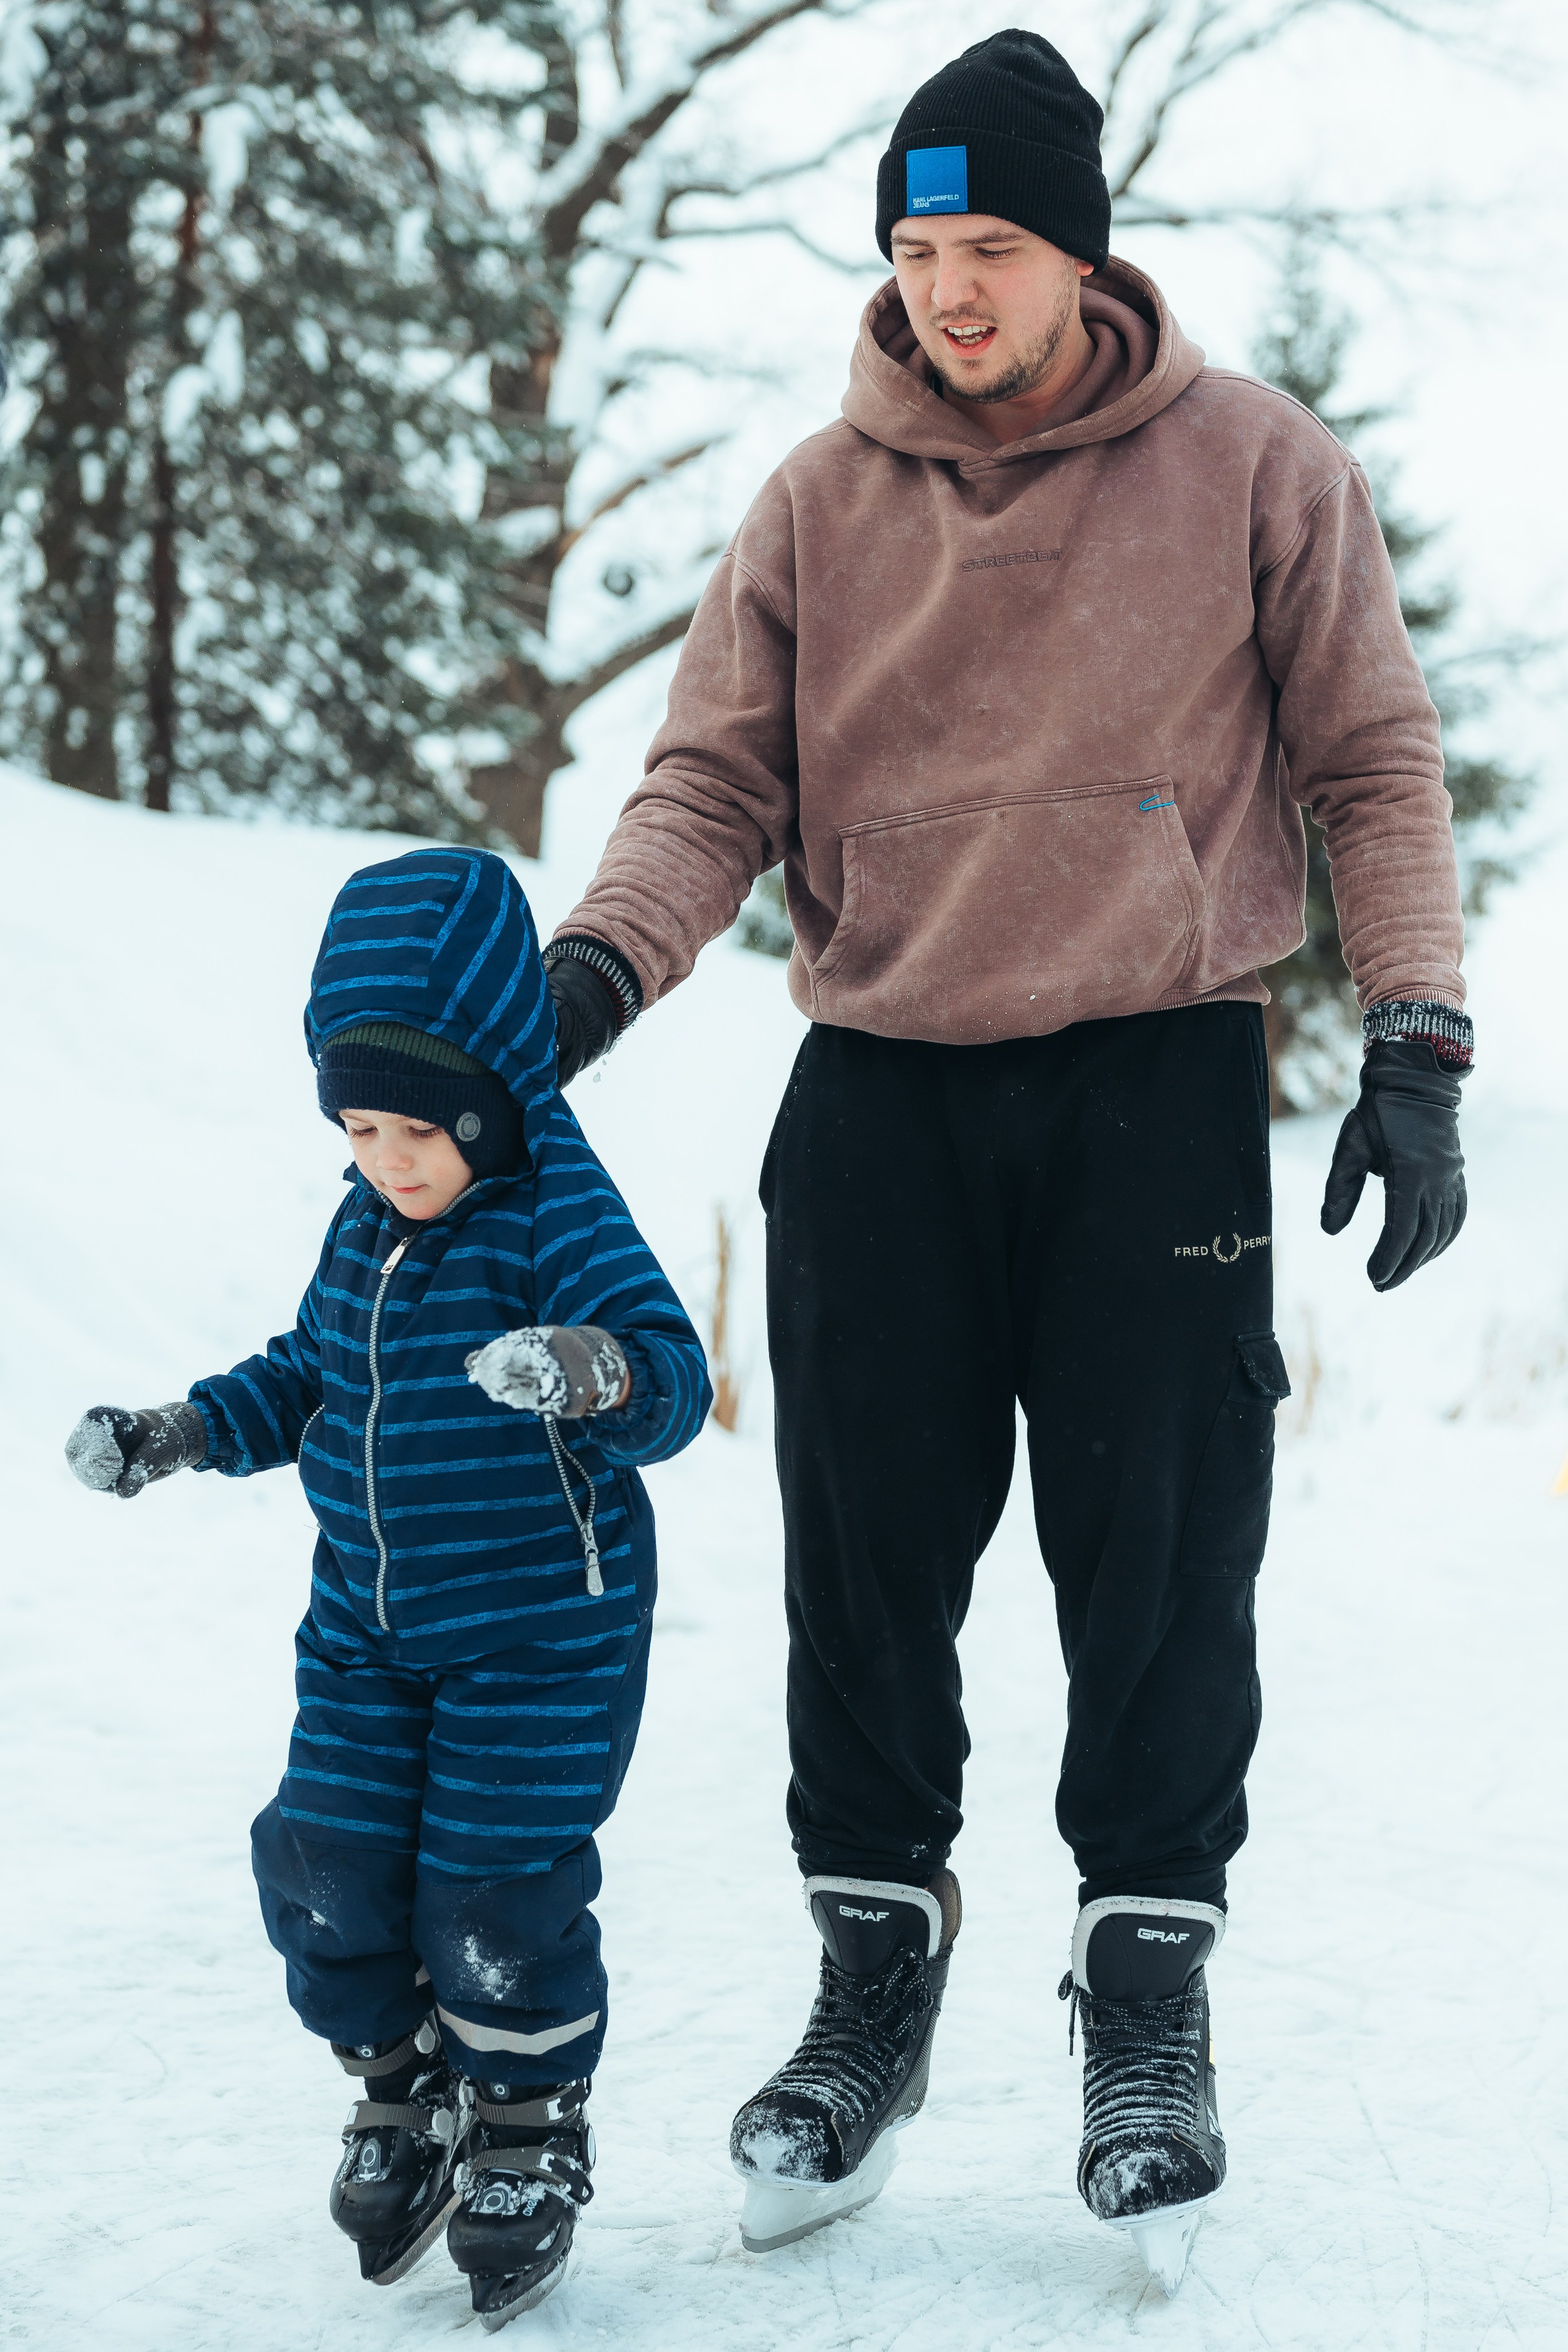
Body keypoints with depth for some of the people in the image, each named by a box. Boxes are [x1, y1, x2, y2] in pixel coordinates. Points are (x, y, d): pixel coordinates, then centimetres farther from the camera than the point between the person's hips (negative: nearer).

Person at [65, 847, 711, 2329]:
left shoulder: (559, 1221, -17)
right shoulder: (364, 1227, 4)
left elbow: (671, 1379, -27)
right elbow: (309, 1374, 18)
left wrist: (600, 1373, -50)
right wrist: (177, 1434, 6)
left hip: (544, 1630, -6)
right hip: (366, 1624, 6)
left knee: (498, 1888, -4)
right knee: (327, 1867, 3)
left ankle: (529, 2143, 20)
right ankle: (404, 2097, 28)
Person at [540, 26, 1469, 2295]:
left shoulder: (1255, 467, 0)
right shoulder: (822, 504, 4)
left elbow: (1372, 764, 2)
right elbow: (717, 782, 3)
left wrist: (1417, 1047, -6)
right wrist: (599, 963, -16)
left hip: (1160, 1087, -2)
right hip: (881, 1090, 2)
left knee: (1156, 1564, 0)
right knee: (866, 1562, 5)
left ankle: (1150, 1988, 14)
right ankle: (875, 1977, 19)